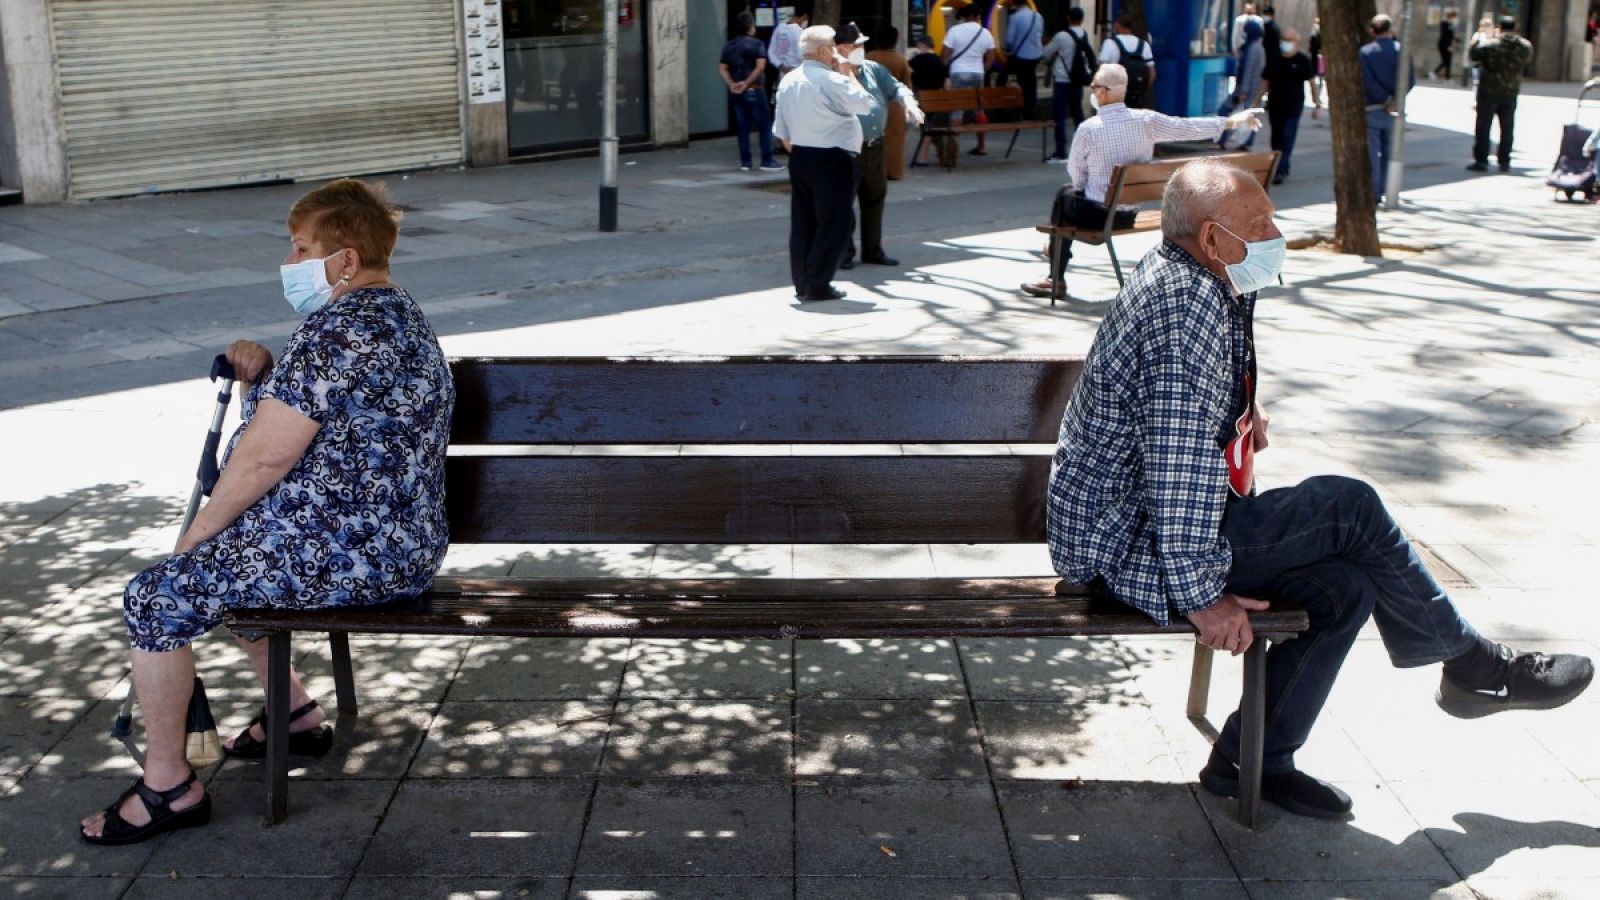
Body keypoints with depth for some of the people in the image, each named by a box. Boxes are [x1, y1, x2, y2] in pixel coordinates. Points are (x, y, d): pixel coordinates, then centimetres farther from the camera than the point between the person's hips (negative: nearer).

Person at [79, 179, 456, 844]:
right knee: (220, 568, 29)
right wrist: (268, 377, 2)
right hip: (402, 542, 11)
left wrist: (197, 533, -7)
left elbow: (265, 454, -21)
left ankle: (168, 787, 7)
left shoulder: (335, 331, -21)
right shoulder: (402, 316, 13)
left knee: (157, 598, -4)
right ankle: (297, 714, 33)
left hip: (345, 555, -11)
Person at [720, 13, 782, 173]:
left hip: (736, 92, 6)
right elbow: (760, 66, -18)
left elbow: (722, 68, 3)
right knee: (765, 126, 1)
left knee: (743, 127, 9)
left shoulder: (728, 46, 10)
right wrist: (747, 82, -16)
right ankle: (767, 161, -3)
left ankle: (745, 162, 8)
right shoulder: (756, 44, -6)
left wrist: (731, 84, -8)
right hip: (754, 91, -6)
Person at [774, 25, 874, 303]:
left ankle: (802, 284, 14)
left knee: (803, 222, 11)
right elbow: (865, 104, -10)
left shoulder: (787, 81, 8)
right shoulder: (831, 81, -16)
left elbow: (782, 132, 11)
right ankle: (817, 285, 0)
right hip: (832, 159, -7)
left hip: (799, 157, 8)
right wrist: (848, 73, -2)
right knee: (835, 223, 1)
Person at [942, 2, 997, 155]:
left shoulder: (955, 30, -8)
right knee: (978, 109, 13)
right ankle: (982, 146, 16)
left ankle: (953, 146, -8)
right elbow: (990, 58, 7)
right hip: (977, 74, 4)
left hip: (958, 73, -4)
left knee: (956, 109, -3)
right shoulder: (986, 33, 4)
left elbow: (945, 55, -8)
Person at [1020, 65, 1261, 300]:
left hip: (1098, 215, -5)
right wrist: (1231, 122, 17)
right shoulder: (1147, 120, -8)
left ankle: (1056, 280, 26)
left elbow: (1075, 175, -5)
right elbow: (1188, 128, 3)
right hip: (1131, 213, 5)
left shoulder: (1088, 129, -18)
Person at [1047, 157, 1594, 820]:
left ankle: (1255, 761, 9)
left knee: (1343, 587, -1)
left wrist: (1239, 409, 22)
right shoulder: (1189, 305, -23)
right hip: (1128, 549, -10)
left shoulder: (1182, 278, 10)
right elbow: (1180, 462, -30)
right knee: (1348, 508, -12)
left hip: (1119, 522, 10)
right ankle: (1472, 665, 8)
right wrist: (1202, 596, -27)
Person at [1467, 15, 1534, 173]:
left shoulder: (1490, 44, -13)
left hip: (1489, 91, -3)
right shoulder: (1526, 46, -1)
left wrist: (1477, 40, 13)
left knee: (1483, 125, 3)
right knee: (1507, 127, 11)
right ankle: (1504, 162, 13)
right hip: (1511, 92, 3)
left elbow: (1473, 54, -5)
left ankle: (1481, 160, -2)